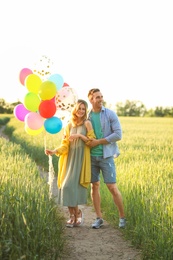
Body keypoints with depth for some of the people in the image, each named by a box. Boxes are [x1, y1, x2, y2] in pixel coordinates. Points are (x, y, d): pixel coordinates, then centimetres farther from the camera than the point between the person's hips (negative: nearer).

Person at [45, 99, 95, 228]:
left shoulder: (87, 123, 1)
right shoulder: (69, 125, 11)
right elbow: (65, 145, 8)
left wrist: (80, 135, -14)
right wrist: (54, 151, -7)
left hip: (81, 159, -4)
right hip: (69, 159, 4)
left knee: (71, 186, -12)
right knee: (66, 187, -1)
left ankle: (77, 213, 6)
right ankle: (73, 215, 12)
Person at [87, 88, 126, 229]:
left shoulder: (111, 114, -4)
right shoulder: (87, 116, 6)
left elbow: (118, 134, -11)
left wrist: (98, 142, -13)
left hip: (106, 156, -3)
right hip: (91, 156, 4)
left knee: (112, 187, -4)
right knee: (94, 186, 5)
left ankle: (122, 217, 9)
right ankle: (99, 218, 14)